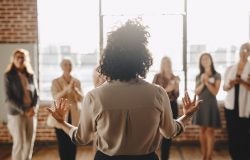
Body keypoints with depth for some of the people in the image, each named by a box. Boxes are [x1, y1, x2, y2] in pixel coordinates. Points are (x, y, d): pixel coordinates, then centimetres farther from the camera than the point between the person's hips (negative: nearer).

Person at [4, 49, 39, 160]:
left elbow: (36, 94, 11)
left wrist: (34, 108, -8)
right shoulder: (9, 75, -4)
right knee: (19, 143, -5)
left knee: (30, 142, 6)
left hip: (31, 113, 4)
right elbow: (9, 98, -9)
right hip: (16, 113, -4)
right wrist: (23, 110, -15)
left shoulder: (31, 75, 8)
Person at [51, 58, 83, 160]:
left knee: (73, 143, 1)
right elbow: (56, 97, -13)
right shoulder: (55, 82, 1)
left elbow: (81, 98, 0)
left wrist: (75, 89, -19)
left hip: (74, 116, 2)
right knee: (62, 143, -2)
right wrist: (67, 88, -27)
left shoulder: (77, 81, 7)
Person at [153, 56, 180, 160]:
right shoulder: (157, 77, -1)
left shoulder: (175, 78, 10)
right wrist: (166, 89, -18)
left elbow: (176, 96, 8)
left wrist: (176, 87, -9)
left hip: (172, 107, 4)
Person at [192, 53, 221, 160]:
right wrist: (202, 83, -11)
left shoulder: (216, 75, 0)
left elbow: (215, 92, -7)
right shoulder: (199, 76, 9)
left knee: (210, 131, -3)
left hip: (211, 104, -3)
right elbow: (196, 92, 3)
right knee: (202, 130, 7)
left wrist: (207, 82, -14)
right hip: (201, 104, 4)